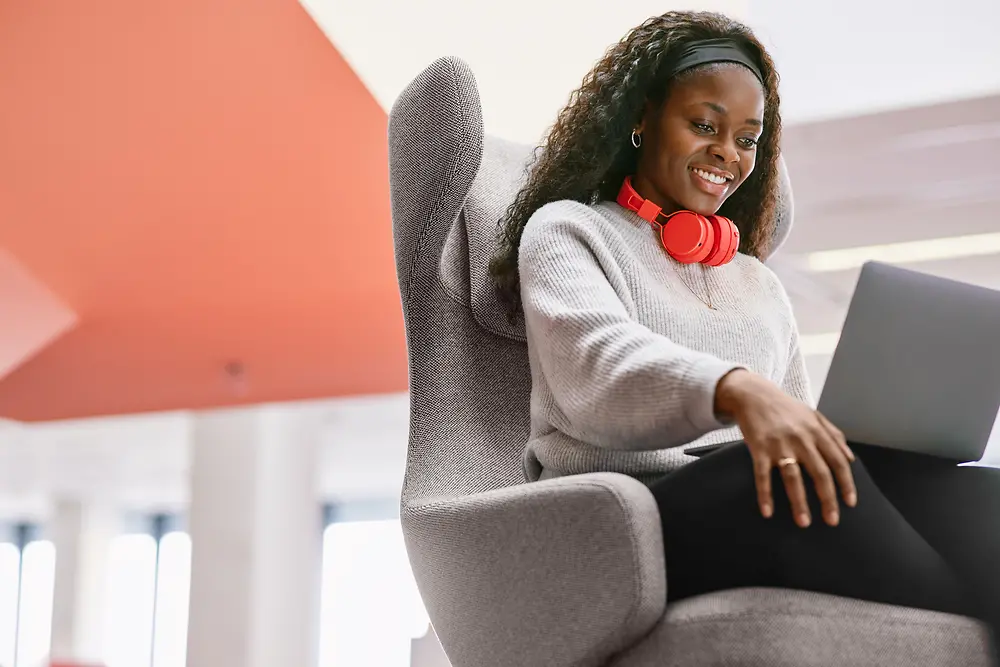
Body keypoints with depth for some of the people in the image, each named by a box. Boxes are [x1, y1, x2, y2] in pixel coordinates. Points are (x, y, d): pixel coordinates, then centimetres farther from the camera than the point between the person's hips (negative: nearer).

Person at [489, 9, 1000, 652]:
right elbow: (596, 362, -9)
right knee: (777, 480, -38)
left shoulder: (762, 286, 30)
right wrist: (734, 390, -30)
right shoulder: (566, 231, 14)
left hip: (772, 523, 5)